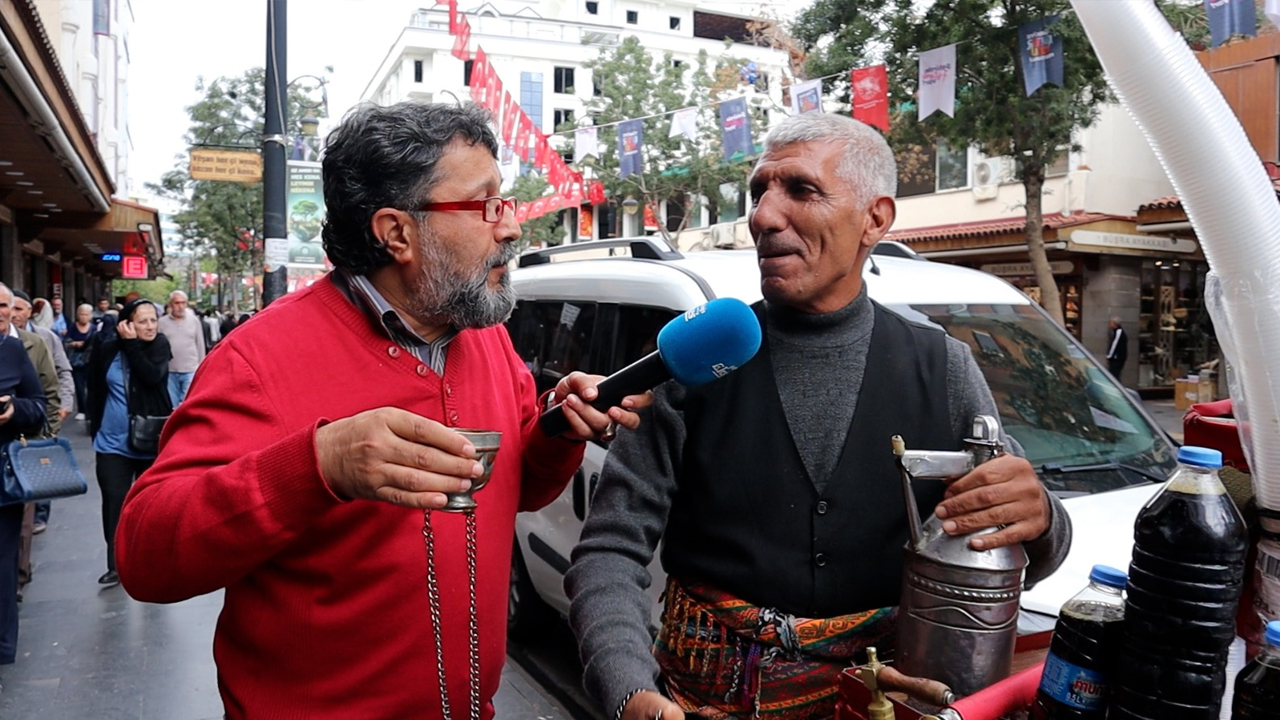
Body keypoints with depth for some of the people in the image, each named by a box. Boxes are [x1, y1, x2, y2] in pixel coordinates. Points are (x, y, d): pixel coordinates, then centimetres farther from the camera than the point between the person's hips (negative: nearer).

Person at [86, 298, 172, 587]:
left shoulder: (159, 346, -4)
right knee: (114, 503, 0)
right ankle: (116, 565, 9)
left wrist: (131, 344, -19)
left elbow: (152, 377, -23)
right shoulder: (107, 350, -1)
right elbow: (95, 393, 7)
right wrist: (96, 433, 8)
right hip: (113, 443, 1)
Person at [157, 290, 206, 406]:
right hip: (169, 371, 1)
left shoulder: (194, 320, 2)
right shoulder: (162, 322, 0)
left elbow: (200, 345, 7)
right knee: (171, 405, 10)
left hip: (191, 371, -1)